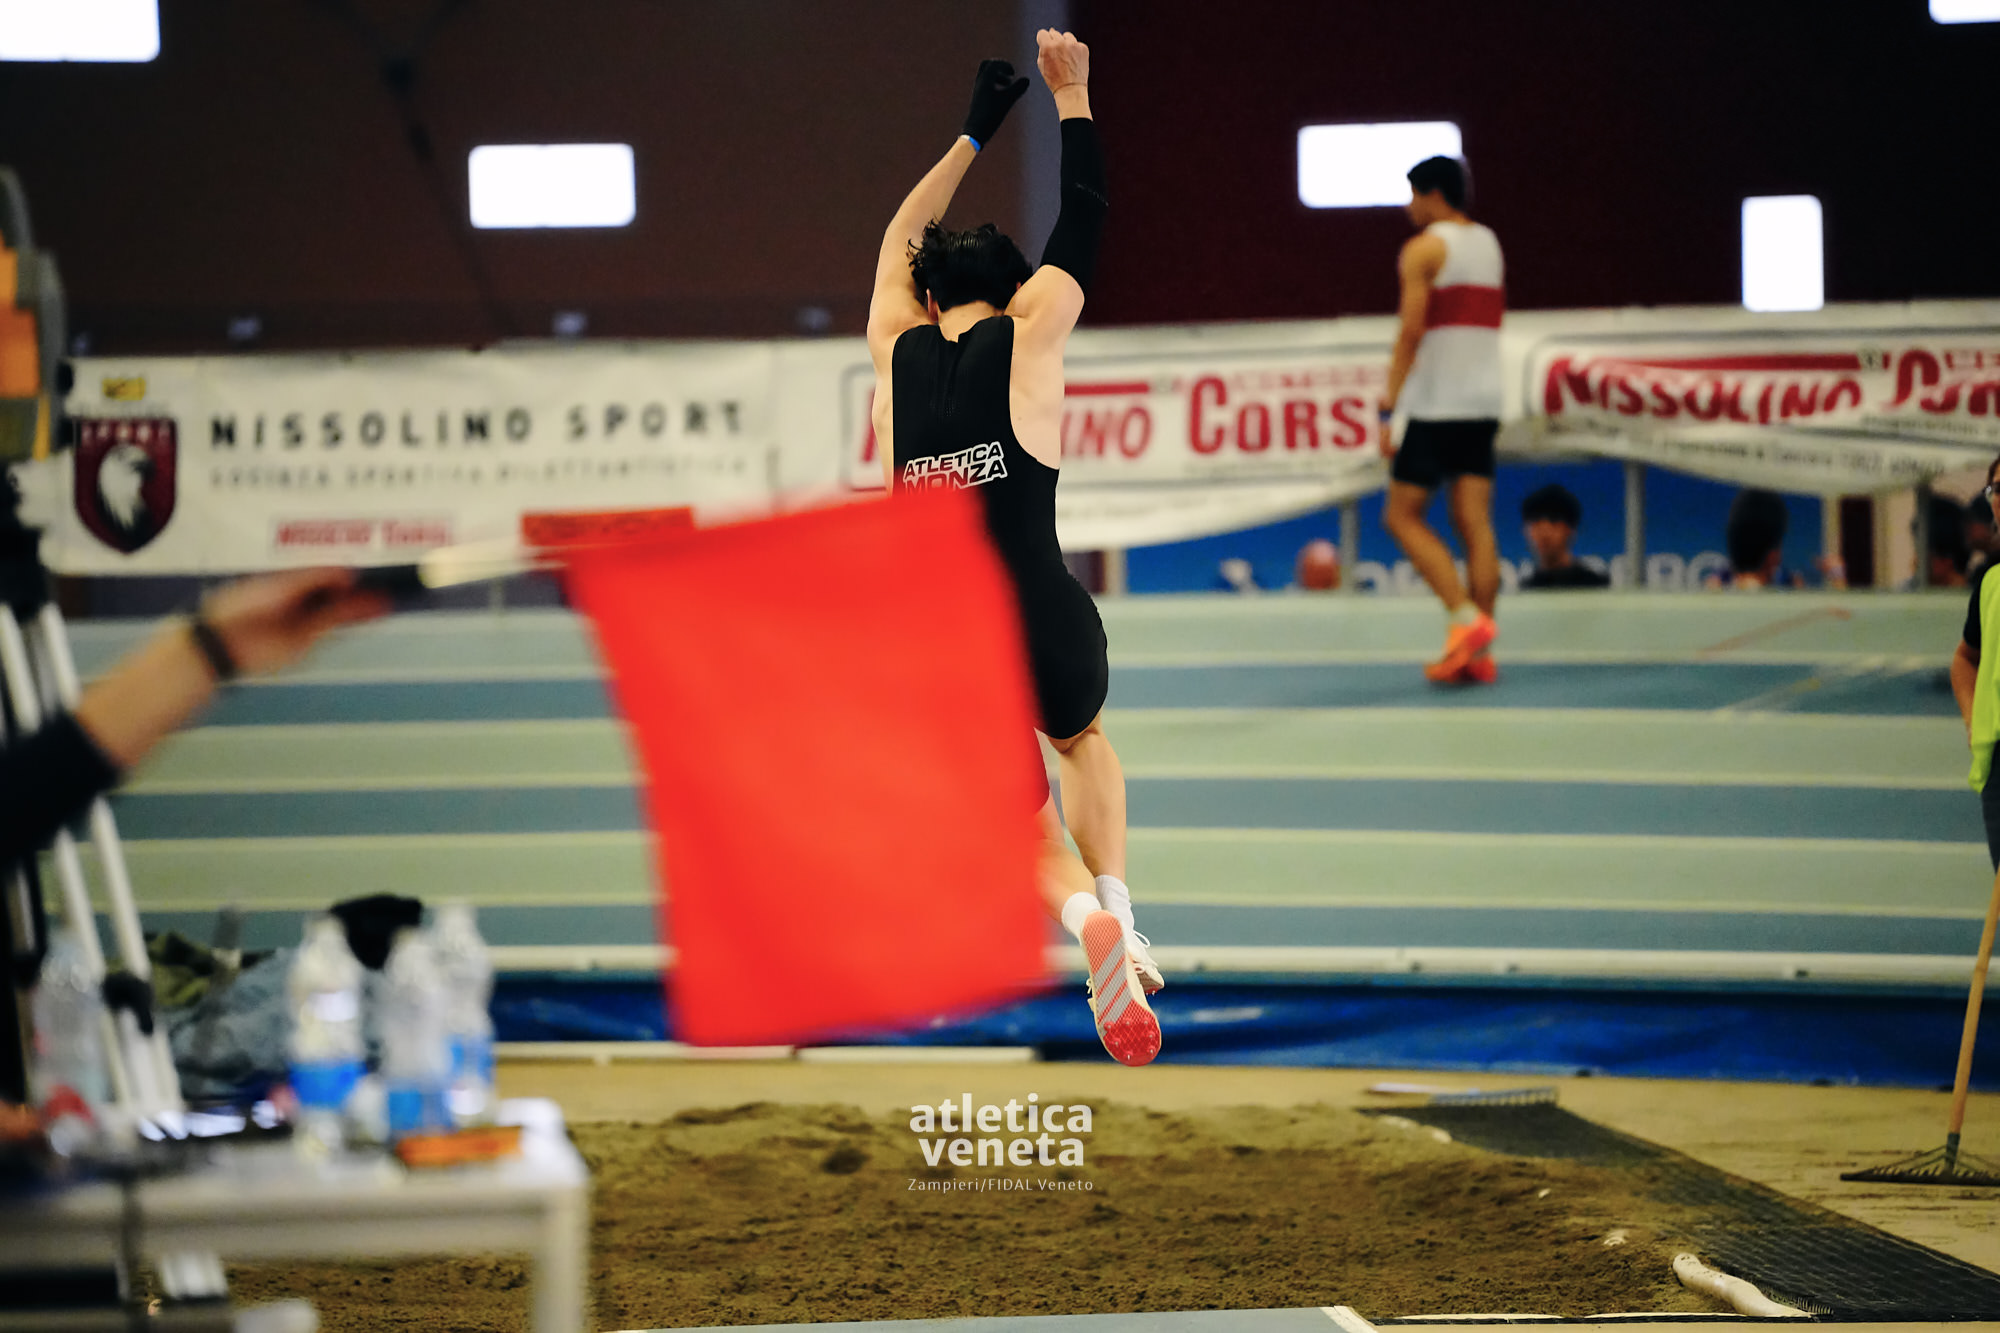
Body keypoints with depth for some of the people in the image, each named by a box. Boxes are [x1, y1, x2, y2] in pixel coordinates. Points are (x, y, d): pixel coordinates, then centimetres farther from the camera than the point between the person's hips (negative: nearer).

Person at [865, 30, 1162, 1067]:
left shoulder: (895, 349, 9)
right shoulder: (1026, 339, 1)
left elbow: (900, 238, 28)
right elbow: (1082, 222, 12)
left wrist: (975, 133, 36)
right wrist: (1072, 97, 22)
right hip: (1041, 621, -1)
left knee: (1020, 821, 18)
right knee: (1084, 737, 33)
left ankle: (1086, 916, -16)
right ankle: (1116, 905, 10)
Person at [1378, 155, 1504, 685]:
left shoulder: (1424, 249, -6)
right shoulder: (1489, 245, 16)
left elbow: (1411, 333, -14)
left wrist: (1388, 407, -13)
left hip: (1437, 401, -7)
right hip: (1484, 401, 7)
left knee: (1402, 516, 1)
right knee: (1474, 522, 3)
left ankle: (1466, 618, -14)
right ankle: (1478, 654, -2)